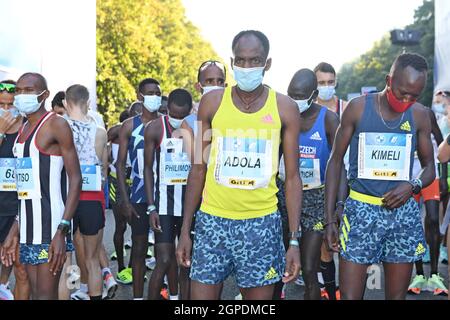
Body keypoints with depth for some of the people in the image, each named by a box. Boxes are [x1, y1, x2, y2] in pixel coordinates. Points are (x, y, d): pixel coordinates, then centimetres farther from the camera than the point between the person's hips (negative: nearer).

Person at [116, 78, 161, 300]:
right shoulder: (130, 126, 3)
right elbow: (120, 164, 2)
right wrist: (125, 200, -6)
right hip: (139, 196, -1)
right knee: (139, 247, 5)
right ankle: (138, 295, 12)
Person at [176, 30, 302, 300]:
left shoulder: (285, 108, 0)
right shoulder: (212, 102, 2)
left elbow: (292, 178, 2)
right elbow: (199, 169, 7)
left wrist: (295, 240, -4)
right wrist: (185, 229, 4)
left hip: (262, 223, 0)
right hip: (212, 220, 1)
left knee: (259, 295, 5)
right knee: (201, 295, 2)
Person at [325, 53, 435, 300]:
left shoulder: (419, 115, 4)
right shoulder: (358, 108, -3)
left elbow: (429, 166, 14)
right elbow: (336, 161, 2)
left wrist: (413, 185, -10)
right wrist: (329, 219, -2)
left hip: (403, 213, 3)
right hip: (361, 210, -3)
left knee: (397, 295, 9)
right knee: (349, 295, -5)